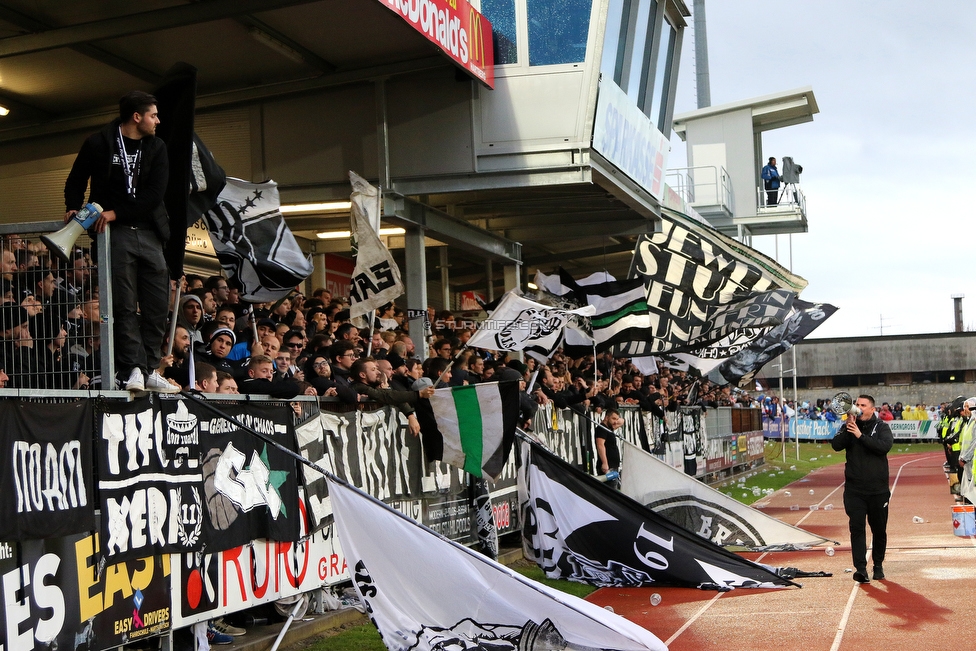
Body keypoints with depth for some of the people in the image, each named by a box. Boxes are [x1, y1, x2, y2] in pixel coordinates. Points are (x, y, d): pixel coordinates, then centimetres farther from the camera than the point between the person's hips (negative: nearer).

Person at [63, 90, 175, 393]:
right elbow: (76, 182, 12)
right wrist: (73, 209, -5)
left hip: (149, 233, 3)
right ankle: (133, 370, -7)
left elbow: (155, 193, -2)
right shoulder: (98, 144, 3)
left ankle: (150, 370, 11)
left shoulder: (157, 147, 9)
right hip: (115, 233, -3)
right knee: (125, 306, -7)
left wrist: (117, 213, -11)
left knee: (157, 305, 2)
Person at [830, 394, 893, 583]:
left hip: (878, 489, -1)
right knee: (856, 528, -8)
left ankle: (878, 566, 26)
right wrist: (848, 428, -17)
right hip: (854, 489, 1)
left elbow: (884, 446, -17)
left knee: (879, 530, 10)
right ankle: (860, 568, -11)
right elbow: (836, 445, -7)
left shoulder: (881, 427, 2)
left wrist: (861, 436, -21)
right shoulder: (850, 426, 7)